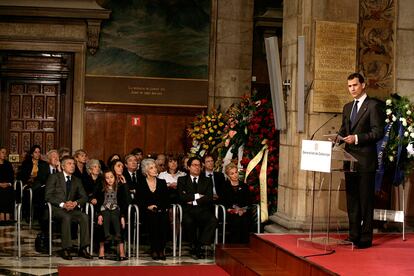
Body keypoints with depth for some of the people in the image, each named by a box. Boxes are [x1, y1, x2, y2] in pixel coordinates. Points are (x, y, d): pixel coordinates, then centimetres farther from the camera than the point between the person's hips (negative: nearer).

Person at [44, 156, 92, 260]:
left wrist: (76, 203, -11)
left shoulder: (77, 181, 19)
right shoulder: (54, 177, 5)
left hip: (71, 208, 4)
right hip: (56, 208, -4)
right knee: (66, 217, -36)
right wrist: (62, 204, -18)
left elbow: (84, 197, 13)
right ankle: (66, 250, -32)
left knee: (84, 217, -26)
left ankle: (83, 249, -23)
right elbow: (48, 196, -5)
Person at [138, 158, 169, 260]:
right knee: (153, 221, -34)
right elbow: (139, 201, 5)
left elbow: (167, 199, 13)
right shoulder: (141, 185, 12)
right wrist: (148, 207, -11)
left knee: (163, 221, -31)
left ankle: (161, 250, -20)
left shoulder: (162, 182, 18)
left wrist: (163, 208, -4)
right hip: (148, 212, -1)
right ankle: (154, 251, -21)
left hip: (162, 211, 2)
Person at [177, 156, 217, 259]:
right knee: (187, 221, -36)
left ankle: (201, 245, -23)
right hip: (188, 211, -1)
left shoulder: (207, 181, 19)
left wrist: (194, 201, -5)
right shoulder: (182, 180, 16)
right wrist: (197, 196, -4)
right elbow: (182, 197, -1)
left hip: (203, 210, 1)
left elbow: (209, 198, 3)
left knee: (213, 220, -31)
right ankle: (194, 245, -14)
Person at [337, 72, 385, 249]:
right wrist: (338, 137, 1)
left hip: (366, 160, -7)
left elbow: (378, 132, -12)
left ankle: (366, 238, 3)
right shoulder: (347, 107, 17)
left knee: (366, 199, -2)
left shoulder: (373, 105, -5)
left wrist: (357, 138, -20)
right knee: (352, 199, 11)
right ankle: (354, 235, 20)